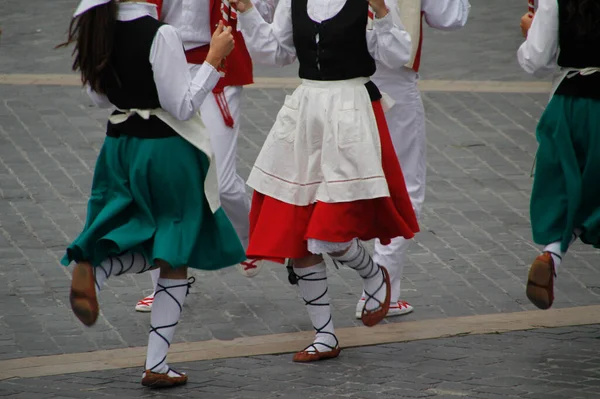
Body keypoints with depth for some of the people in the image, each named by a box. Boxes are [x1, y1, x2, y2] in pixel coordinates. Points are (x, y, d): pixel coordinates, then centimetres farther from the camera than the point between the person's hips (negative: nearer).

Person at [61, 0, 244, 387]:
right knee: (175, 261, 8)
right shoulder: (161, 35, -21)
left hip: (120, 148, 6)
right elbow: (183, 107, -18)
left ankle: (92, 266, -11)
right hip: (166, 149, -6)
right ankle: (156, 365, 7)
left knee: (147, 250, 21)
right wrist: (214, 58, -15)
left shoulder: (98, 31, -1)